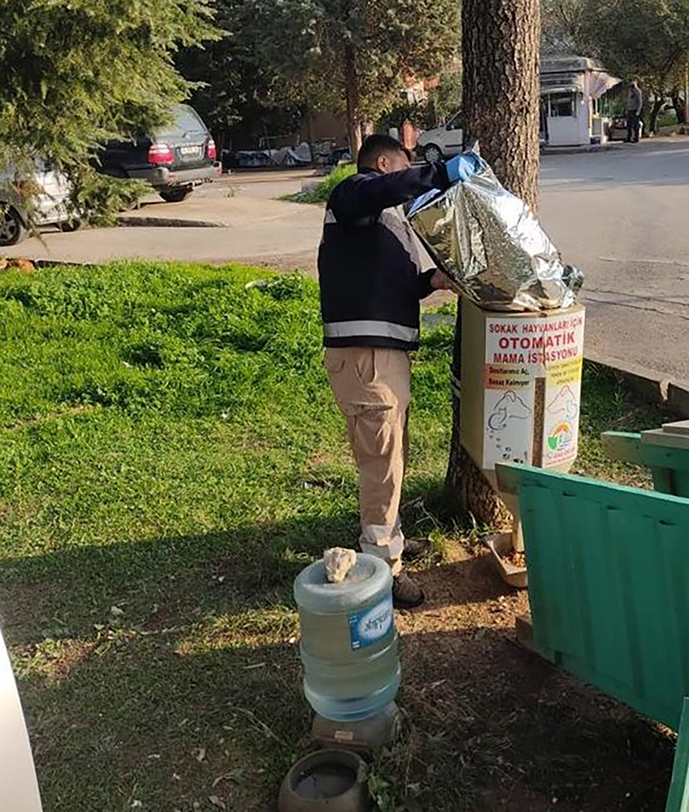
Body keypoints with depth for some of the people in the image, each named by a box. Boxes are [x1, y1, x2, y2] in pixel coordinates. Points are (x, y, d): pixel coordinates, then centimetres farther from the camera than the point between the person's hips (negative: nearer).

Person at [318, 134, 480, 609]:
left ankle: (388, 537, 38)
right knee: (382, 458, -7)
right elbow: (387, 188, -27)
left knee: (392, 453, 21)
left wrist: (431, 281, 7)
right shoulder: (353, 193, -3)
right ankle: (383, 564, 3)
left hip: (387, 350, 11)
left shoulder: (390, 219, 27)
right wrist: (443, 174, -22)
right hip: (364, 351, -11)